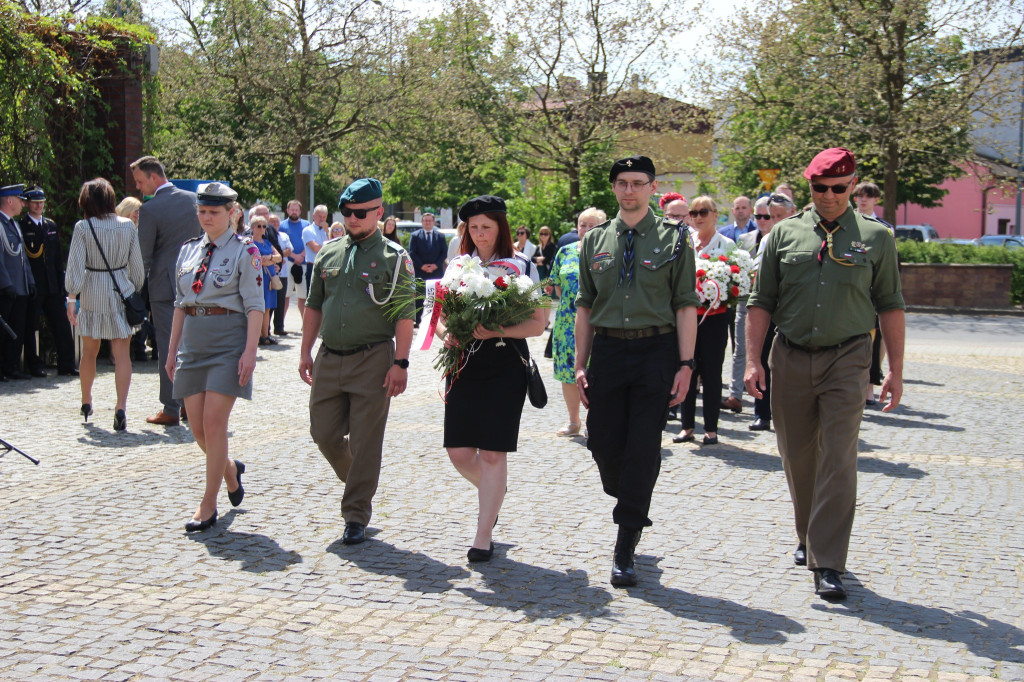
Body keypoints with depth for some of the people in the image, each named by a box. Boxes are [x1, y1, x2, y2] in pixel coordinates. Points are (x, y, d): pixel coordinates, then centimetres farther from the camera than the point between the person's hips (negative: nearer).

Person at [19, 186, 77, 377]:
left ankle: (66, 365, 9)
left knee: (61, 325, 4)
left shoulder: (51, 226, 15)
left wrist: (61, 283, 10)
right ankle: (34, 366, 11)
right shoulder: (21, 226, -3)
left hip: (52, 285, 5)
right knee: (30, 327, 2)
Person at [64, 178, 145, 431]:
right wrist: (136, 291, 16)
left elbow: (75, 267, -9)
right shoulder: (128, 226, -2)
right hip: (122, 292, 0)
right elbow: (137, 266, 2)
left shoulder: (83, 227, -8)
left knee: (89, 352, 16)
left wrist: (71, 298, -1)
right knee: (122, 353, -1)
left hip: (92, 295, 0)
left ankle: (86, 402, 32)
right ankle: (121, 407, -14)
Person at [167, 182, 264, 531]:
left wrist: (250, 351, -17)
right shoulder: (189, 250, 12)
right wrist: (172, 350, 14)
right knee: (197, 427, 6)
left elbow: (254, 306, -9)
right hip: (193, 343, 6)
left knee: (214, 422, -8)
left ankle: (208, 505, 3)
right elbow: (180, 304, 16)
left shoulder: (245, 250, -5)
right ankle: (230, 469, 36)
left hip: (228, 343, -6)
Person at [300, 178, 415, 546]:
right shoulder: (329, 252, 11)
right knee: (324, 434, 7)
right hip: (329, 359, 5)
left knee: (365, 443, 0)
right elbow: (314, 305, 16)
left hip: (373, 360, -5)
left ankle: (356, 516, 10)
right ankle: (357, 482, 33)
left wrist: (400, 363, -14)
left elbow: (404, 315, -7)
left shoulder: (393, 257, -3)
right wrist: (305, 352, 11)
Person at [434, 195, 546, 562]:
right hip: (464, 367, 4)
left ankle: (483, 537, 7)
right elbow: (440, 315, 14)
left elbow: (537, 324, -4)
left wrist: (496, 332, -18)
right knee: (458, 452, 2)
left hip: (505, 369, -4)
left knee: (492, 453, -4)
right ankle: (493, 490, 35)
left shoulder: (522, 266, 0)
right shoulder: (457, 266, 11)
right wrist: (446, 334, -9)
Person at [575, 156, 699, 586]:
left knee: (643, 449, -4)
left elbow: (685, 306, 0)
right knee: (603, 443, 3)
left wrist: (685, 364, -7)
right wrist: (581, 365, 7)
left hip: (656, 349, -3)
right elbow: (585, 306, 12)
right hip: (607, 349, 3)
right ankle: (632, 511, 33)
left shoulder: (674, 240, 3)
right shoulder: (596, 241, 11)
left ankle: (625, 548, 6)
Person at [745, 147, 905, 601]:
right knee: (797, 457, 11)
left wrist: (895, 371, 3)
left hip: (846, 360, -2)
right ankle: (809, 538, 32)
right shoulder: (785, 234, 6)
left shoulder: (875, 237, 3)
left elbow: (890, 306, 6)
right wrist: (753, 360, -1)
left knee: (837, 461, -9)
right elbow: (761, 301, 7)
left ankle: (827, 564, -6)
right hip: (790, 359, 2)